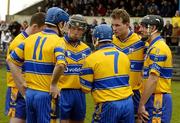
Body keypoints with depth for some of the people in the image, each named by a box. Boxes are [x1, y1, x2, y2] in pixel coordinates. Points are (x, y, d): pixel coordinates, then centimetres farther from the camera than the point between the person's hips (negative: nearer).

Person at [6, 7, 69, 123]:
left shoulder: (30, 39, 8)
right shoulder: (58, 41, -10)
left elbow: (11, 60, 8)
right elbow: (60, 65, -28)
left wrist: (22, 84, 6)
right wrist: (53, 84, -12)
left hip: (29, 93, 6)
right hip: (46, 95, -6)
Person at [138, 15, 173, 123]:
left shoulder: (158, 48, -14)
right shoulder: (153, 47, 19)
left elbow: (153, 79, -21)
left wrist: (141, 105, -19)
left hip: (158, 101, -10)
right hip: (153, 99, 10)